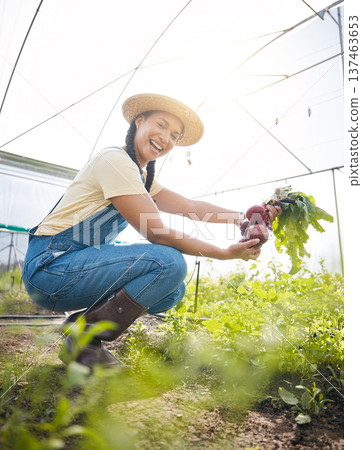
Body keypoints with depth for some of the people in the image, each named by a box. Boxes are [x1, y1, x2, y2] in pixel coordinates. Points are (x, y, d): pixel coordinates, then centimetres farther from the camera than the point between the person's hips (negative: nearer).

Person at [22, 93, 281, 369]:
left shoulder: (142, 177, 14)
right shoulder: (116, 161, -17)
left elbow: (190, 207, 5)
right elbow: (156, 233, -20)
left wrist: (245, 218, -6)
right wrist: (226, 253, -17)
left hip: (80, 262, 9)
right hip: (52, 265, -9)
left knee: (174, 290, 2)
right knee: (170, 263, -23)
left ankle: (85, 320, 7)